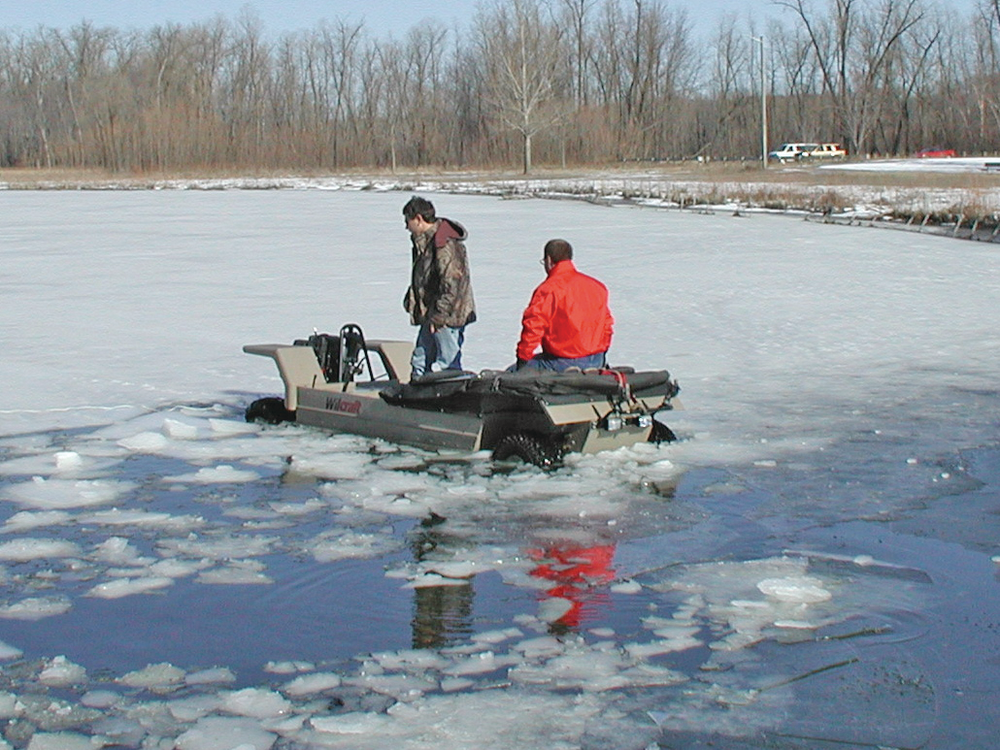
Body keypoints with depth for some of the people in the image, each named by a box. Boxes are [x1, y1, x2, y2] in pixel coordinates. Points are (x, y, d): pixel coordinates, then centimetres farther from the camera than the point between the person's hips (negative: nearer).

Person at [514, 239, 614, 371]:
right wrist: (600, 355, 31)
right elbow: (607, 324, 19)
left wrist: (523, 358, -3)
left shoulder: (547, 289, -12)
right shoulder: (597, 286, 10)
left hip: (564, 362, -8)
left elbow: (532, 327, -15)